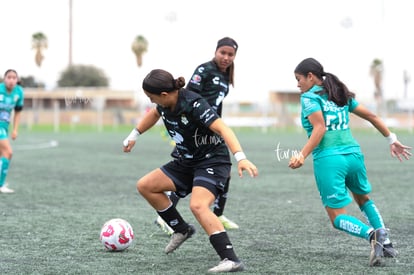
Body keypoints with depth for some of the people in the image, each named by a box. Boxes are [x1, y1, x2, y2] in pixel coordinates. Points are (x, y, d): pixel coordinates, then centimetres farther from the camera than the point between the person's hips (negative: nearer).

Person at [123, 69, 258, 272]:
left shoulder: (193, 104, -27)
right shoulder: (166, 103, -3)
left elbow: (222, 128, -35)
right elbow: (155, 114, 23)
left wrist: (240, 158, -47)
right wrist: (134, 135, 30)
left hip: (213, 161, -9)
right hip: (187, 162, 9)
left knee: (198, 206, -31)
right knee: (145, 186, 5)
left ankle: (231, 260, -35)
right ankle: (182, 230, 19)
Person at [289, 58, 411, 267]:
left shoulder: (309, 97, -3)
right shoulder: (342, 95, 17)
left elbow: (320, 128, -16)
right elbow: (371, 116, 18)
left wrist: (302, 155, -23)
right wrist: (392, 140, 25)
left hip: (328, 159, -6)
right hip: (353, 155, 6)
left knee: (338, 218, 0)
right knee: (363, 198, 32)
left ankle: (371, 234, -27)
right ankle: (386, 244, 25)